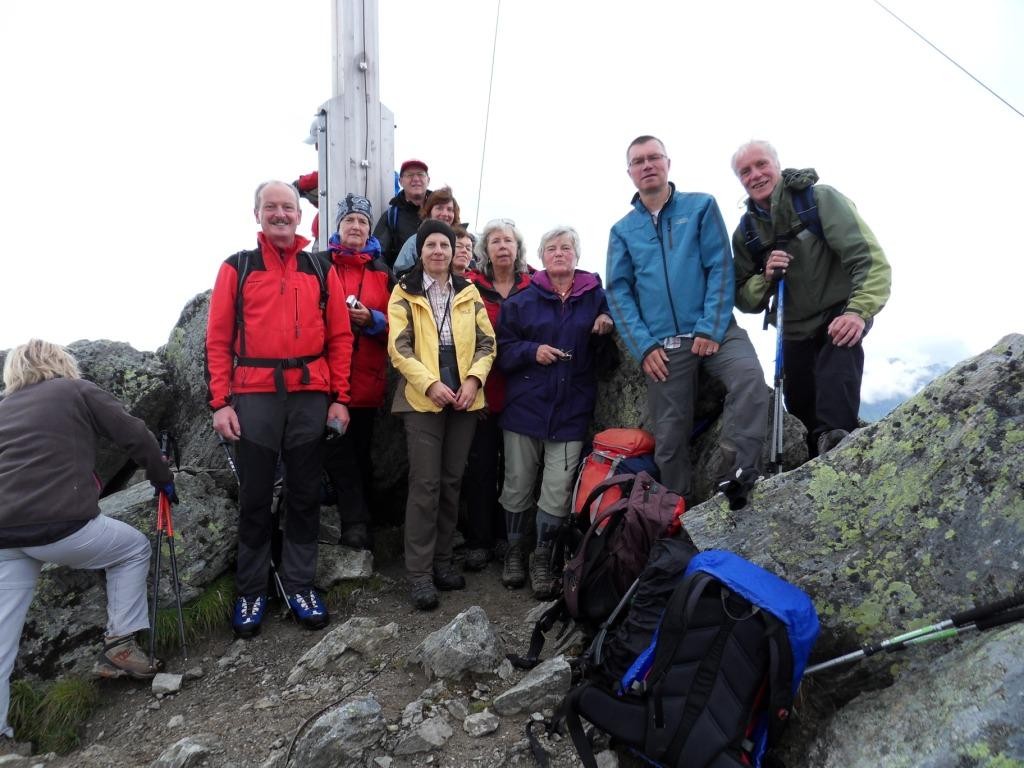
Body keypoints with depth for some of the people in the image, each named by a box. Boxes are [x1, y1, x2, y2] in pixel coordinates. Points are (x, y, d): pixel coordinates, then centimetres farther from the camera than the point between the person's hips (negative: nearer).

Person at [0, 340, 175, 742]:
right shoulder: (77, 390, 6)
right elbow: (136, 436, 3)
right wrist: (164, 480, 17)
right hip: (60, 526, -5)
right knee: (134, 548, 21)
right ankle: (119, 644, 17)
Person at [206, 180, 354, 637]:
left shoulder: (321, 270, 10)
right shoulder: (237, 268, 7)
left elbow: (340, 337, 6)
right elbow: (219, 339, 3)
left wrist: (339, 398, -1)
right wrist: (220, 402, -6)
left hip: (310, 396, 1)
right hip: (254, 397, -1)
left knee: (305, 494, 8)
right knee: (255, 497, 6)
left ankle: (299, 585, 21)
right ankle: (251, 591, 20)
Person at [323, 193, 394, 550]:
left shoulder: (383, 272, 13)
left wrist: (372, 319, -10)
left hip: (367, 379, 2)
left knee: (361, 451, 9)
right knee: (337, 451, -6)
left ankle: (356, 522, 21)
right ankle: (356, 522, 2)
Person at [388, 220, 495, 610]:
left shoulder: (468, 291, 12)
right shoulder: (405, 293, 2)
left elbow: (486, 342, 8)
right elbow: (399, 347, -6)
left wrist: (474, 378, -8)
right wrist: (430, 384, -18)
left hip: (464, 398, 4)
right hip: (422, 399, -3)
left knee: (452, 481, 10)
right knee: (425, 484, -4)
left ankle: (442, 559, 23)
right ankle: (419, 571, 5)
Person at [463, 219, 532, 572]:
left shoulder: (533, 287, 5)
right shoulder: (471, 286, 1)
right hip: (483, 394, -1)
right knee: (481, 467, 5)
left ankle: (506, 538, 25)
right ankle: (478, 542, 17)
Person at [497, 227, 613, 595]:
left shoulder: (597, 296, 7)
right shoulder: (521, 300, 6)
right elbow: (502, 350, 3)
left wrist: (608, 327, -7)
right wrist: (532, 351, -14)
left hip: (571, 410, 0)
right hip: (525, 406, 1)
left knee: (558, 492, 0)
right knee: (518, 485, 9)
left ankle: (542, 560, 18)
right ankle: (514, 552, 28)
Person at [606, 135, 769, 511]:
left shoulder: (702, 206, 6)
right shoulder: (622, 230, 10)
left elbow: (720, 267, -2)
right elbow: (618, 291, 4)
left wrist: (711, 327, -13)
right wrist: (643, 345, -8)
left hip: (713, 329, -1)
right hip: (662, 344, 2)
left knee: (749, 377, -32)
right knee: (669, 437, 5)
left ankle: (735, 477, -29)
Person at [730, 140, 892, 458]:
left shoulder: (821, 199, -14)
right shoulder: (744, 232, 0)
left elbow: (869, 257, -23)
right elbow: (744, 300, -1)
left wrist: (859, 311, -38)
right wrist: (765, 277, -23)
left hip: (841, 314, -5)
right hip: (795, 329, 5)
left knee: (839, 351, -38)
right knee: (801, 406, 11)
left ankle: (835, 436, -43)